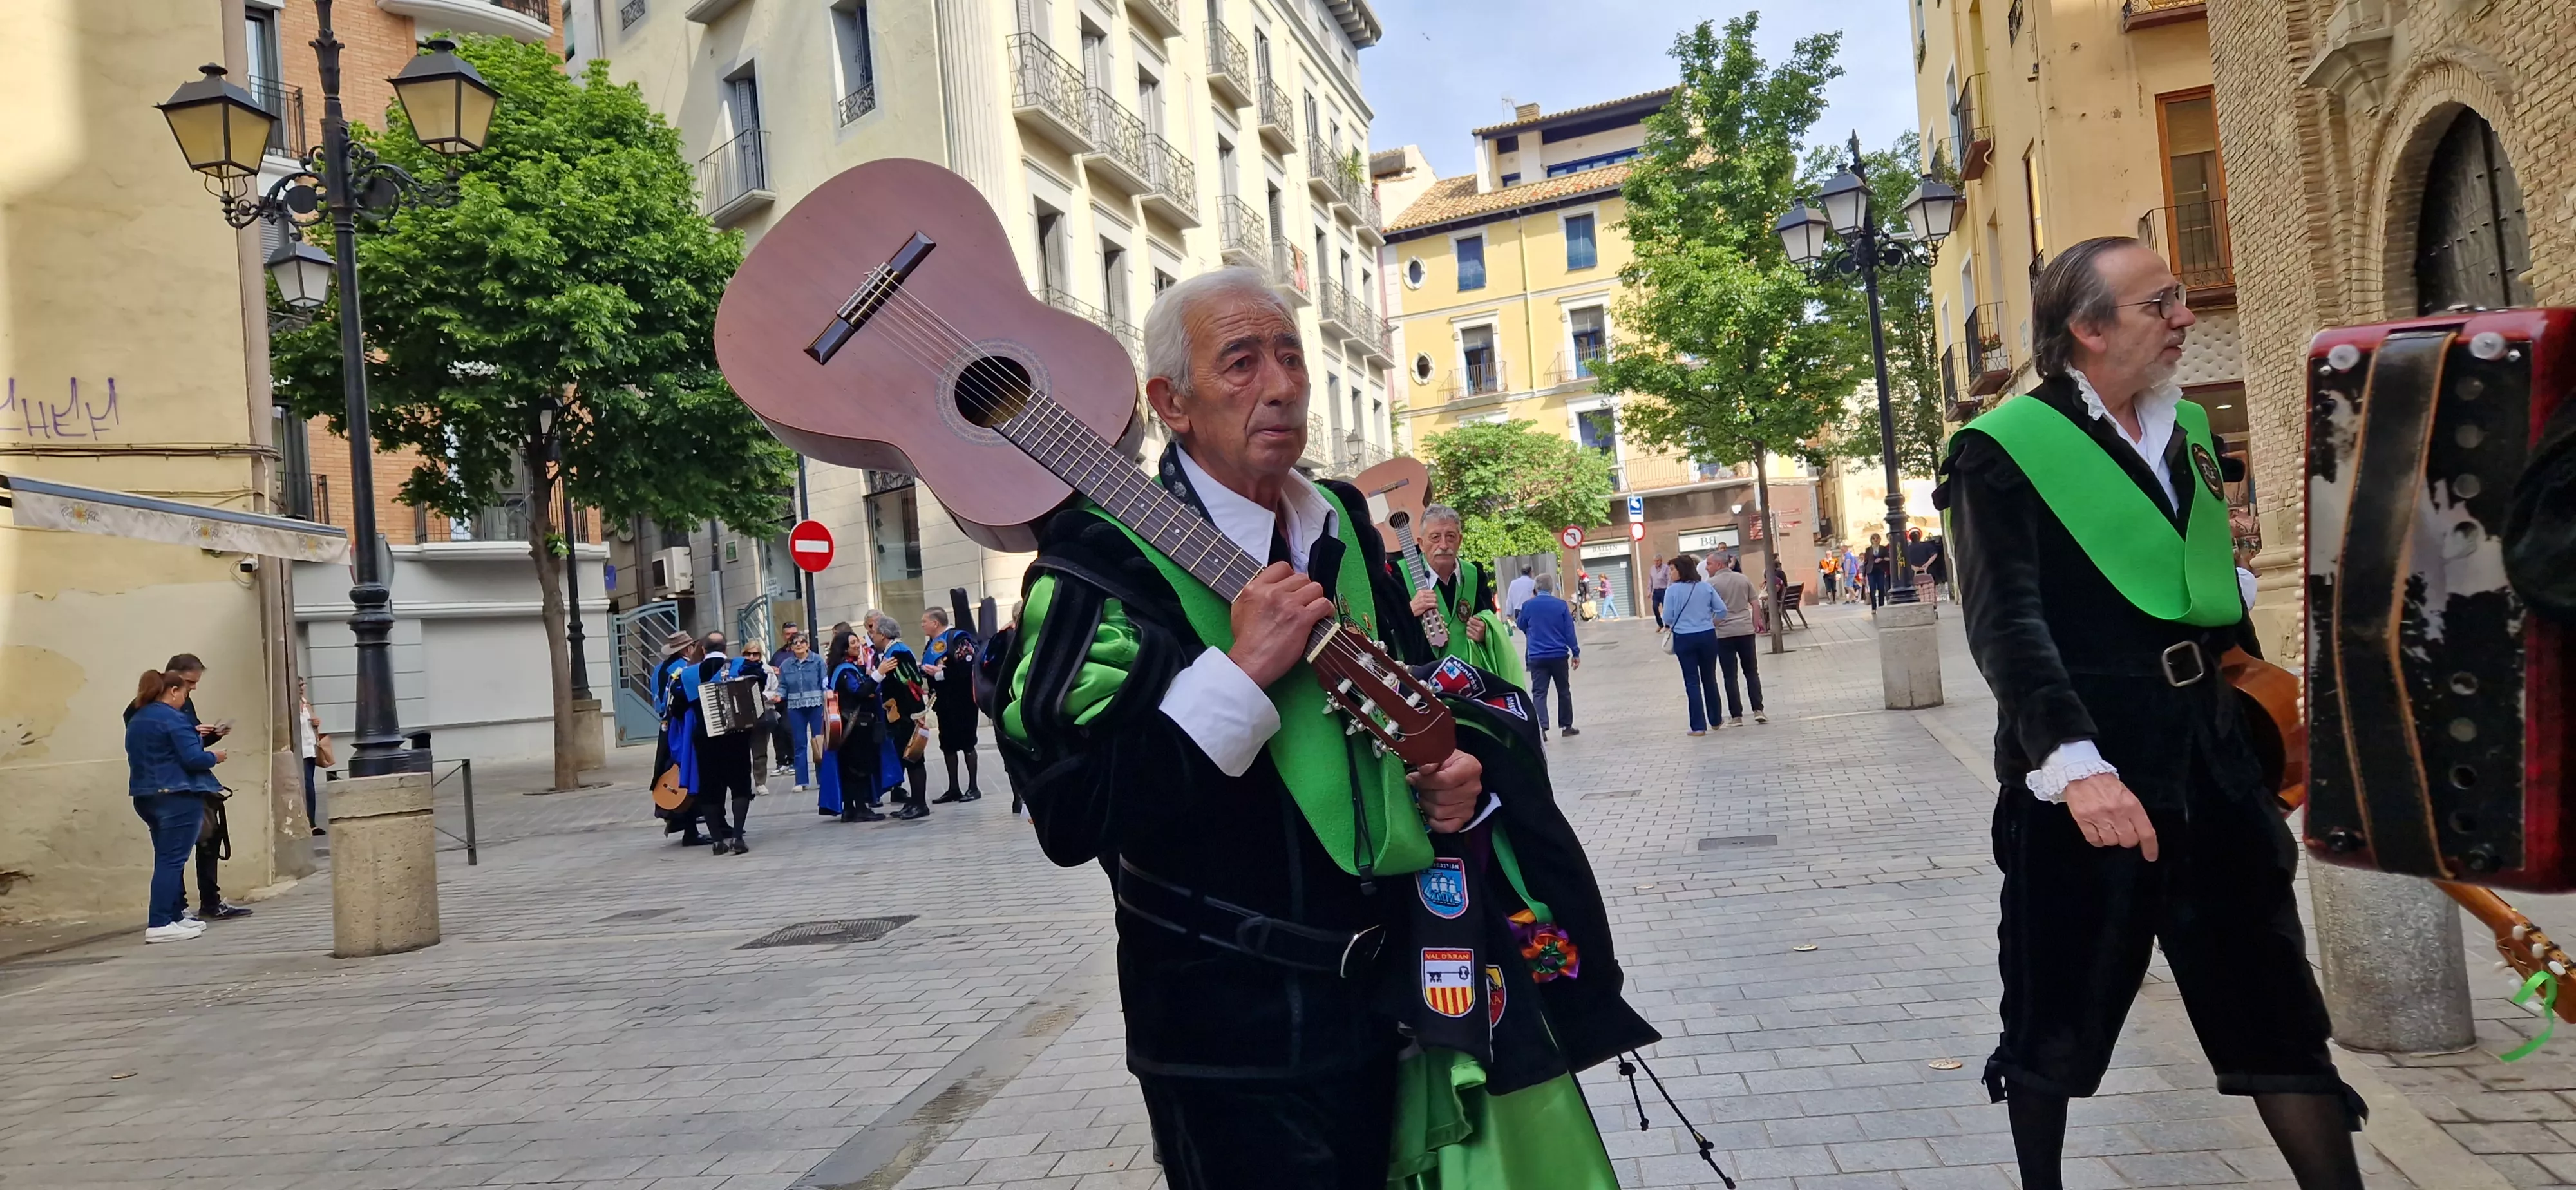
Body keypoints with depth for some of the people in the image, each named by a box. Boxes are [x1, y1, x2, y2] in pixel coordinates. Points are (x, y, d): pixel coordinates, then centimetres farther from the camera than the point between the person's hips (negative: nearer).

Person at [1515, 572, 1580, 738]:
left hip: (1537, 657, 0)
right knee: (1564, 691, 14)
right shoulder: (1561, 605, -4)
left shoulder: (1528, 606, -2)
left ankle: (1541, 727, -19)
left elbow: (1522, 626, 17)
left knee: (1539, 693, -2)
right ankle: (1567, 726, 22)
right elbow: (1569, 631, -4)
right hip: (1559, 655, 0)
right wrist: (1576, 653, 4)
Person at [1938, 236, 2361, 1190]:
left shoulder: (2187, 429, 13)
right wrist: (2073, 761, -33)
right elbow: (2006, 622, -21)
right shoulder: (2003, 450, -10)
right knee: (2056, 1019, 6)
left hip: (2210, 755, 6)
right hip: (2084, 770, -6)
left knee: (2277, 1006, 11)